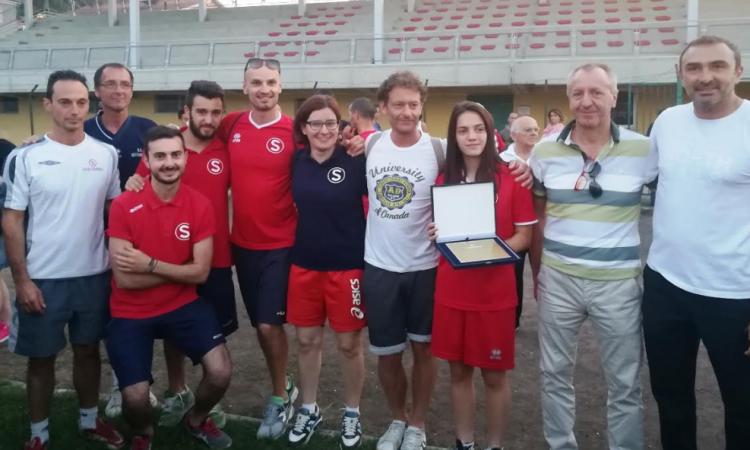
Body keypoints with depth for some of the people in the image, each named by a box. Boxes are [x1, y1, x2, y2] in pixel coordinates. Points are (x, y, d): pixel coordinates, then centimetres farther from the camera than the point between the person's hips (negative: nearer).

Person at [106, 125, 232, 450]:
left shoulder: (200, 205, -8)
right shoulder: (123, 206, -16)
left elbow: (201, 273, -11)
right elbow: (125, 280, -19)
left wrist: (150, 264, -20)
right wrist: (179, 268, -14)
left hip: (183, 305, 2)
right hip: (131, 313, -2)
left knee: (220, 371, -13)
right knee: (135, 397, -12)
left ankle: (196, 420, 23)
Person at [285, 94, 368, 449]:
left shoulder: (356, 161, -11)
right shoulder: (296, 162, 1)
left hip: (348, 266, -4)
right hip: (304, 265, 4)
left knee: (349, 344, 9)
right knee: (307, 341, 14)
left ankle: (352, 414, 29)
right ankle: (308, 409, 34)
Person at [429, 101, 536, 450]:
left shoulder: (510, 177, -6)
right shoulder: (444, 180, 4)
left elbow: (524, 236, -4)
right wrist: (435, 235, -8)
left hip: (495, 293, -3)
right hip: (451, 291, 3)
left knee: (495, 375, 8)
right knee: (458, 371, 14)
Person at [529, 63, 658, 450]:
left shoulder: (643, 150, -7)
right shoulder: (545, 151, -1)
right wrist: (536, 272, 9)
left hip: (618, 282, -1)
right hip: (558, 279, 2)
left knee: (625, 382, 10)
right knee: (555, 374, 15)